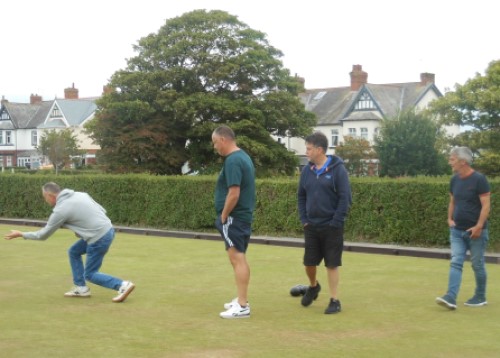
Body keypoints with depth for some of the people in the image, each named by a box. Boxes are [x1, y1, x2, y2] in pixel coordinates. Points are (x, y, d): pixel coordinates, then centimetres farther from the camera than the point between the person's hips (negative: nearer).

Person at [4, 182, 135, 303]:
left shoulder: (60, 210, -10)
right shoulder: (80, 194, 10)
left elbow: (43, 235, 2)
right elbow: (102, 210, 12)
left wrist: (21, 234, 13)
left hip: (99, 239, -9)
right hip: (108, 230, 9)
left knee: (90, 275, 7)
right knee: (73, 252, 22)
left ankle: (123, 286, -5)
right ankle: (81, 288, 24)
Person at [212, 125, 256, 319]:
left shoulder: (233, 161, -18)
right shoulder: (243, 156, 13)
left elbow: (234, 194, -25)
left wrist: (223, 216, -14)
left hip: (234, 217, -10)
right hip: (243, 216, 10)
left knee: (237, 258, -8)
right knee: (239, 258, 16)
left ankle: (242, 306, -7)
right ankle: (241, 300, 25)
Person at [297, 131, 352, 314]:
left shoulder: (337, 169, -11)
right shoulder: (307, 170, 5)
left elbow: (345, 198, -12)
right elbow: (301, 196, 13)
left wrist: (336, 222, -15)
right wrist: (304, 219, 3)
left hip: (332, 226, -5)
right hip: (311, 226, 5)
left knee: (332, 264, 0)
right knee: (309, 262, 9)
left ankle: (334, 300, 10)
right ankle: (313, 286, 38)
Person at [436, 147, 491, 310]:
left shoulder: (479, 179, -13)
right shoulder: (455, 180, 7)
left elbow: (486, 205, -15)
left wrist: (478, 226, -21)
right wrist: (450, 218, 6)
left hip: (475, 231, -6)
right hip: (457, 230, 6)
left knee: (478, 264, 5)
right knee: (455, 263, -5)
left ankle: (480, 297, 20)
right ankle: (451, 298, -13)